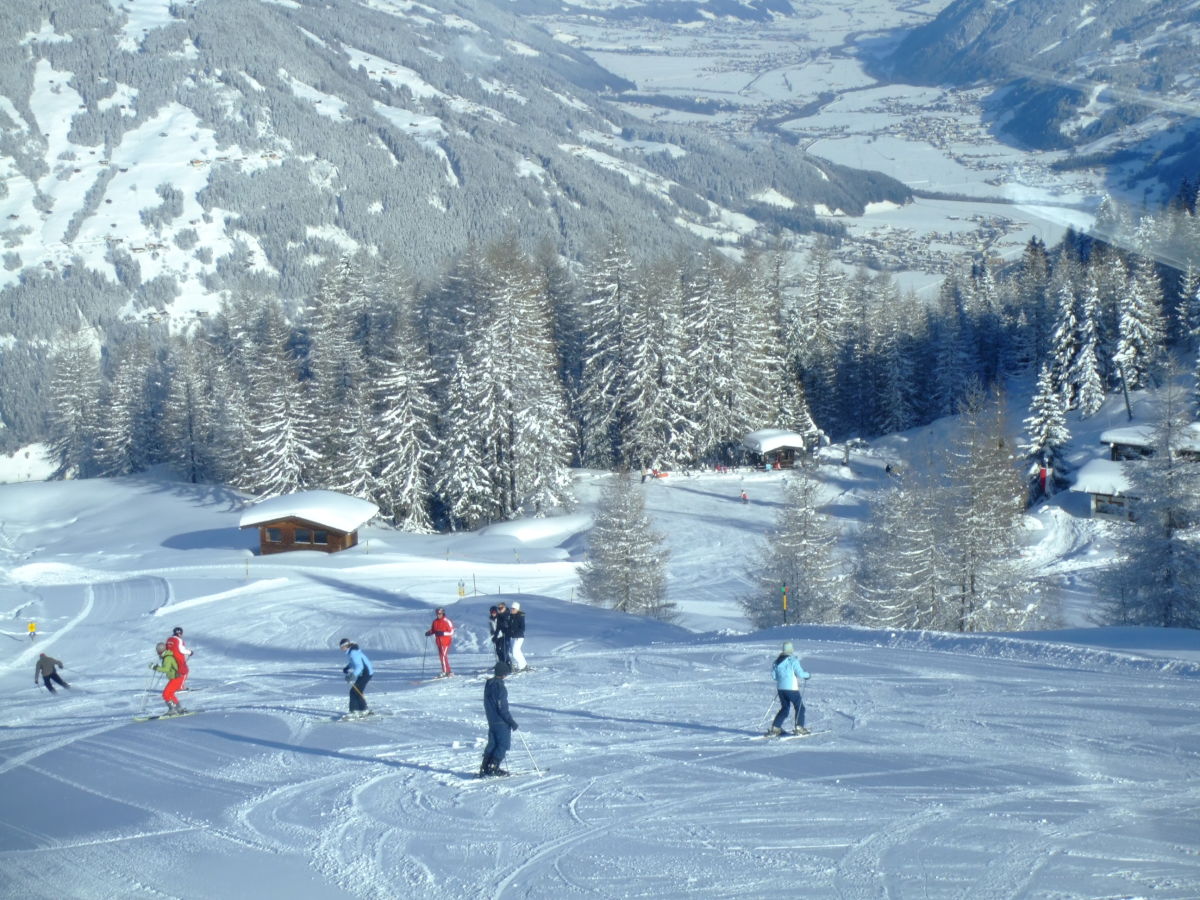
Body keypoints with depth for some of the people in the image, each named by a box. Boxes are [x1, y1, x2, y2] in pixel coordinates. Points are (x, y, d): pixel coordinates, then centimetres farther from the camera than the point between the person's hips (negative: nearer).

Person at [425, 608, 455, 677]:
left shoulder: (447, 622, -11)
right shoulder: (435, 622, 8)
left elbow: (451, 632, -12)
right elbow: (432, 630, 17)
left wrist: (443, 633, -25)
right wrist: (429, 633, -5)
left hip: (445, 642, -7)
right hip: (439, 642, 7)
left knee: (443, 656, -12)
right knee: (441, 656, 11)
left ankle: (445, 672, -7)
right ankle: (448, 671, 21)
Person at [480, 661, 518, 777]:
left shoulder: (488, 684, 7)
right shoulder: (499, 687, -21)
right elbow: (502, 708, -21)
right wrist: (512, 721, -16)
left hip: (491, 720, 9)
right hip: (501, 722, -9)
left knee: (492, 744, 15)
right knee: (503, 744, 1)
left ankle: (485, 768, 14)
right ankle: (493, 767, -3)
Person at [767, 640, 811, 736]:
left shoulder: (778, 660, 7)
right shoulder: (792, 660, -12)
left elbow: (773, 673, 12)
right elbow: (800, 673, -12)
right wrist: (807, 675, 7)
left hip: (780, 688, 6)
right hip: (792, 688, -6)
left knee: (784, 708, 16)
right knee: (799, 707, 7)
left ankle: (775, 728, 8)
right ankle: (798, 727, -3)